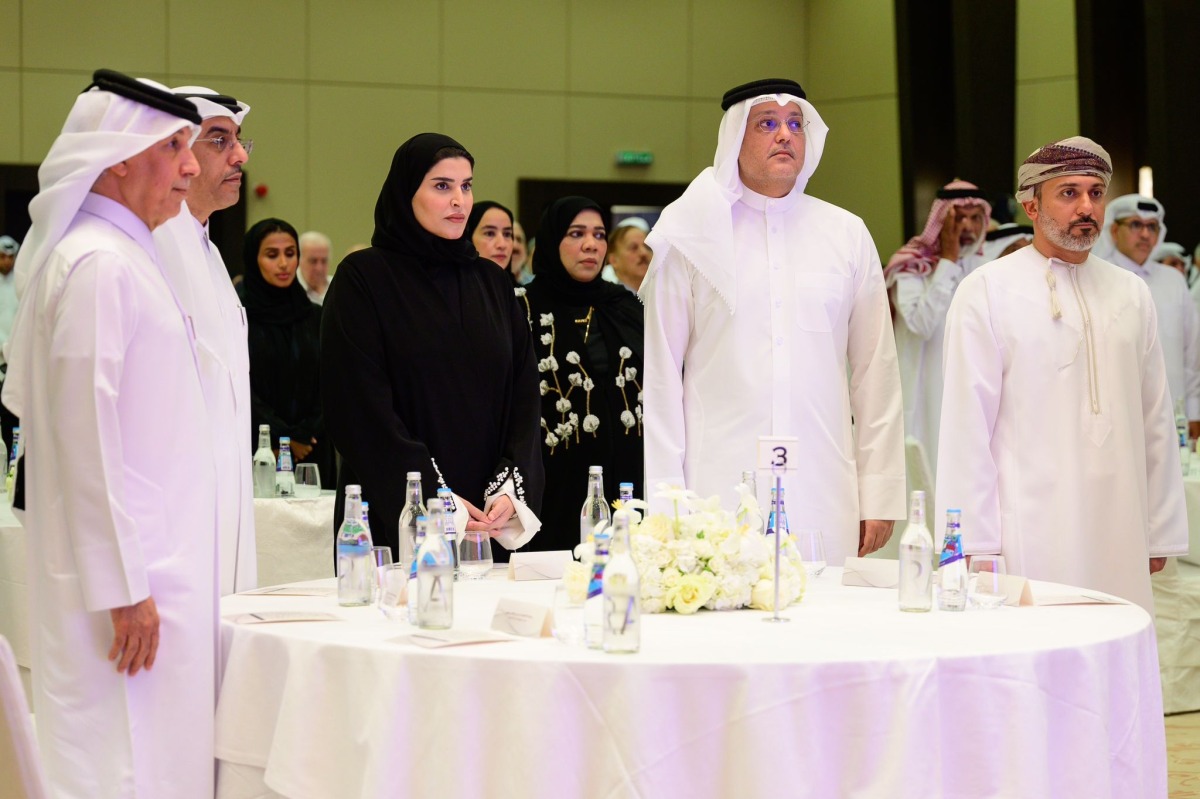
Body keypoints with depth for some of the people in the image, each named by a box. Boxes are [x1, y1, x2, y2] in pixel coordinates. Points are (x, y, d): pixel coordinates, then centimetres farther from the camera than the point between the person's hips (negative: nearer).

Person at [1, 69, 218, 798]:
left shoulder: (124, 255, 16)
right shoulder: (99, 265, -15)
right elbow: (88, 436, -19)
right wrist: (125, 588, -18)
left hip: (153, 568, 10)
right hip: (124, 580, -10)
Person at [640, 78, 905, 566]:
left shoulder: (848, 235, 13)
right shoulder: (692, 237, 7)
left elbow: (876, 374, 12)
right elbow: (661, 373, 5)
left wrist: (880, 495, 7)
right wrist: (666, 497, -2)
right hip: (719, 487, -2)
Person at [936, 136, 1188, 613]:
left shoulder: (1131, 294, 14)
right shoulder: (987, 291, 0)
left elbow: (1155, 419, 15)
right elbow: (966, 422, -3)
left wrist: (1161, 533, 12)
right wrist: (975, 543, -7)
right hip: (1030, 536, -4)